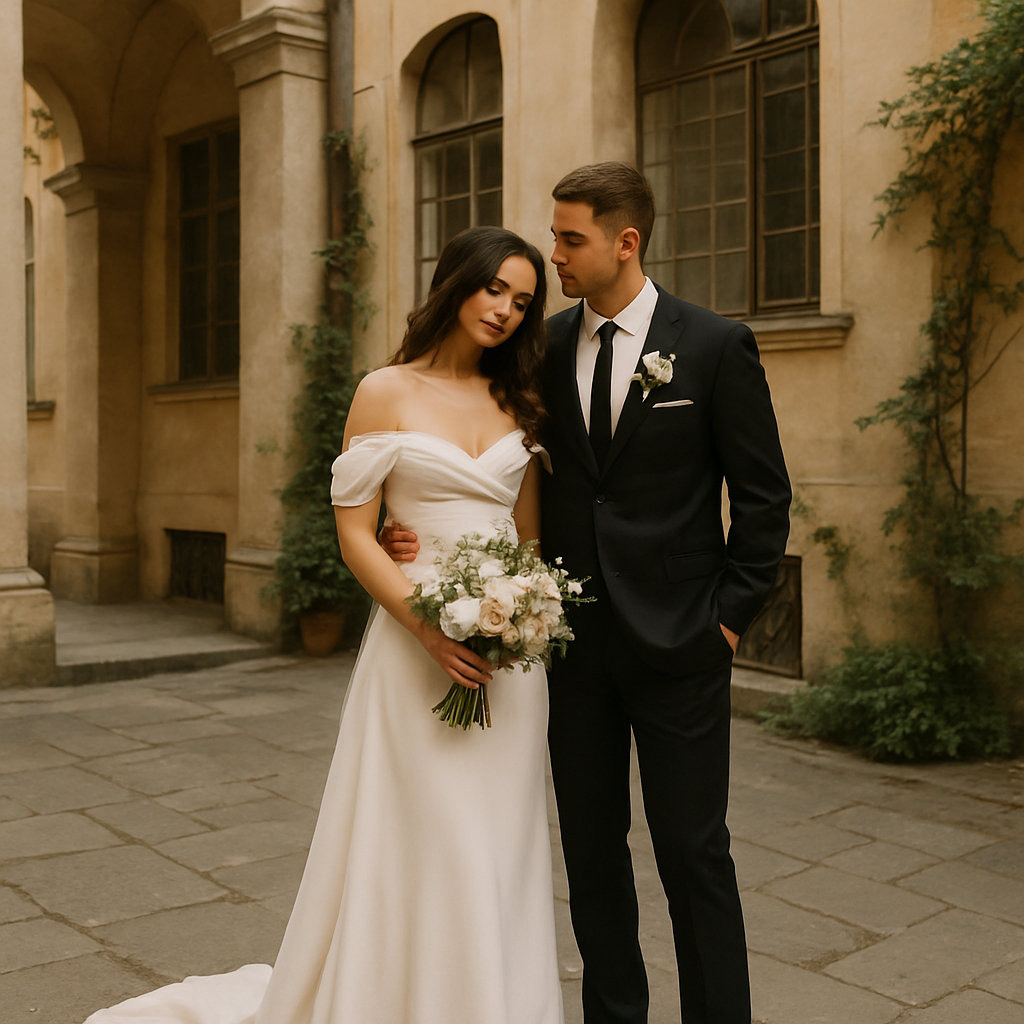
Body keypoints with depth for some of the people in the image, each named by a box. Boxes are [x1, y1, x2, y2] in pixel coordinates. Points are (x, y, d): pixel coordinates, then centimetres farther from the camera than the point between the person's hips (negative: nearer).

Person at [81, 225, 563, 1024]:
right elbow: (355, 532, -5)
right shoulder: (386, 392, -1)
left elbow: (531, 530, 13)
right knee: (422, 847, 0)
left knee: (499, 853, 10)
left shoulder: (519, 402, 11)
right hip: (419, 645, -4)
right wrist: (431, 628, -16)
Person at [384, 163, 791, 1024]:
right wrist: (429, 531, -9)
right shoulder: (544, 347, 4)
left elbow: (763, 495, -2)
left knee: (692, 850, 4)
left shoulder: (715, 346, -5)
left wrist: (734, 615, -6)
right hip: (573, 632, 4)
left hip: (676, 638, -4)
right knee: (591, 846, 14)